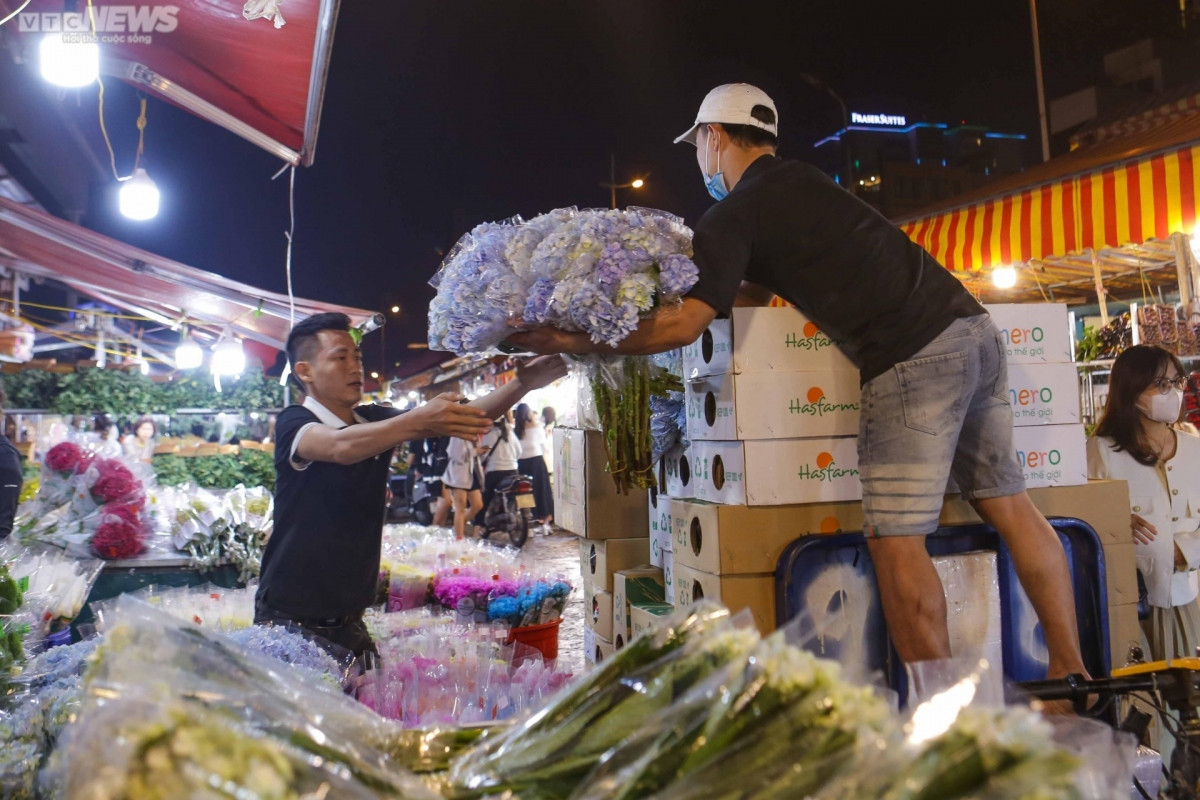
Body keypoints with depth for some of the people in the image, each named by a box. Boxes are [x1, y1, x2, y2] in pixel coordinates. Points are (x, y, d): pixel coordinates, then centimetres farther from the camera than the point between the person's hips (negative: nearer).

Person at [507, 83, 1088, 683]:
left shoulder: (732, 217, -3)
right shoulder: (803, 180, 24)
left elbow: (685, 325, -11)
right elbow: (762, 289, 31)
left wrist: (579, 342, -4)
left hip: (913, 358, -9)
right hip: (972, 329, 9)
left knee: (895, 542, -4)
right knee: (1009, 507, 11)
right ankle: (1069, 670, 17)